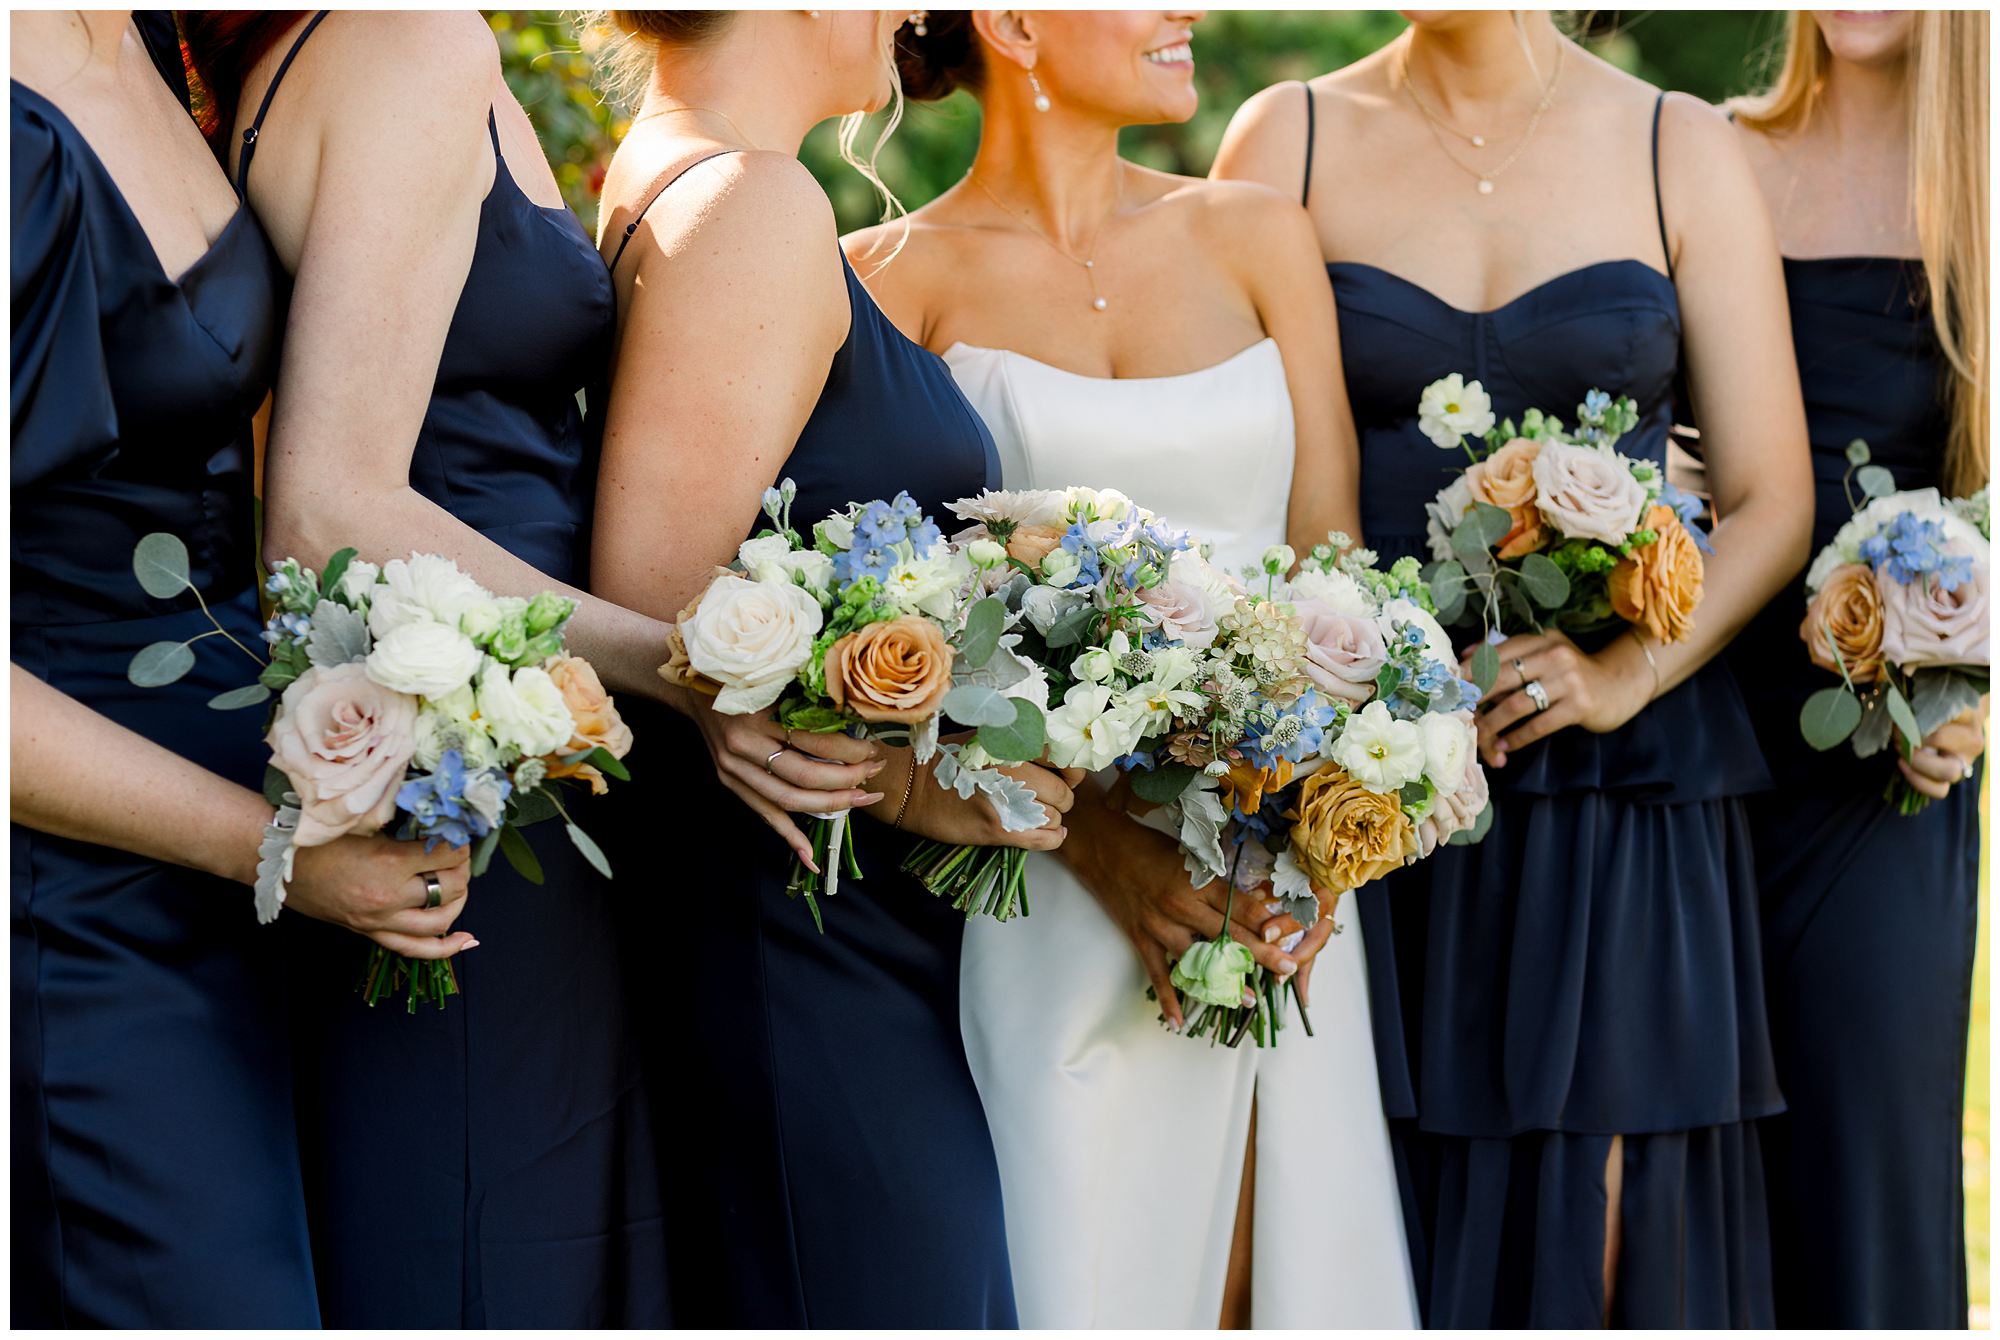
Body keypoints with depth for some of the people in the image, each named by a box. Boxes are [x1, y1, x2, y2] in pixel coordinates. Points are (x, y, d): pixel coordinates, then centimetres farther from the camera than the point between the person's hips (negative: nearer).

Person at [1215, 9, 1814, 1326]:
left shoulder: (1683, 151, 5)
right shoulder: (1289, 140, 5)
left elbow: (1772, 503, 3)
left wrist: (1630, 670, -13)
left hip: (1618, 785, 0)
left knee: (1587, 1250, -2)